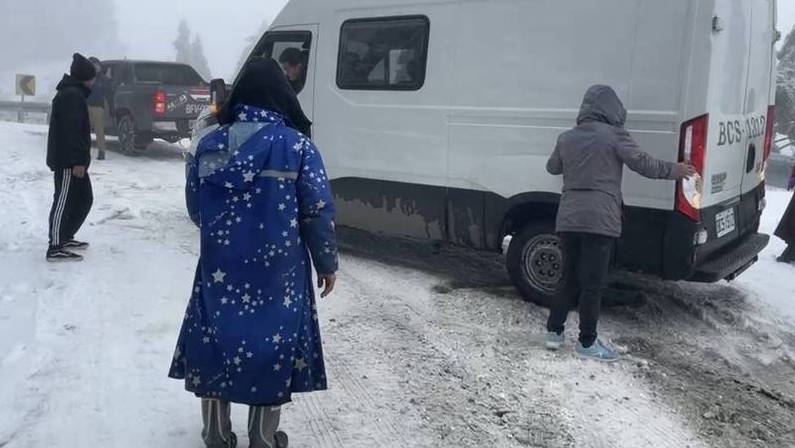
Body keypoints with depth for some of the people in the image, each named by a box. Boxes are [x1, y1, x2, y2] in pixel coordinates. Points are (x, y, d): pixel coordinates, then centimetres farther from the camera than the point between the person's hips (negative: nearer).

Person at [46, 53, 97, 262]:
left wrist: (79, 159, 24)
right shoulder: (73, 95, -15)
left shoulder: (72, 93, 19)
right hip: (68, 161, -10)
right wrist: (77, 161, -25)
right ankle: (55, 248, -5)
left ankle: (65, 238, 24)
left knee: (84, 199, 16)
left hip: (71, 159, 10)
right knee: (64, 201, -8)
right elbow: (71, 131, -23)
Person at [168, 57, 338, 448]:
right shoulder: (296, 145, -8)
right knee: (273, 344, 9)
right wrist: (327, 264, 5)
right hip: (277, 272, -3)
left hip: (219, 268, 3)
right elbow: (318, 213, -8)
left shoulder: (209, 145, 3)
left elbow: (194, 208, 11)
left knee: (217, 342, 15)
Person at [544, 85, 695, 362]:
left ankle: (554, 331, 20)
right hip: (599, 220, -5)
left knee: (569, 279, 17)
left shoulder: (567, 138, 13)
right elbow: (643, 164, -4)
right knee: (593, 284, 1)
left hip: (569, 219, 6)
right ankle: (587, 343, 8)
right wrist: (675, 170, 11)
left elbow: (552, 168, 27)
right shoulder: (614, 135, -4)